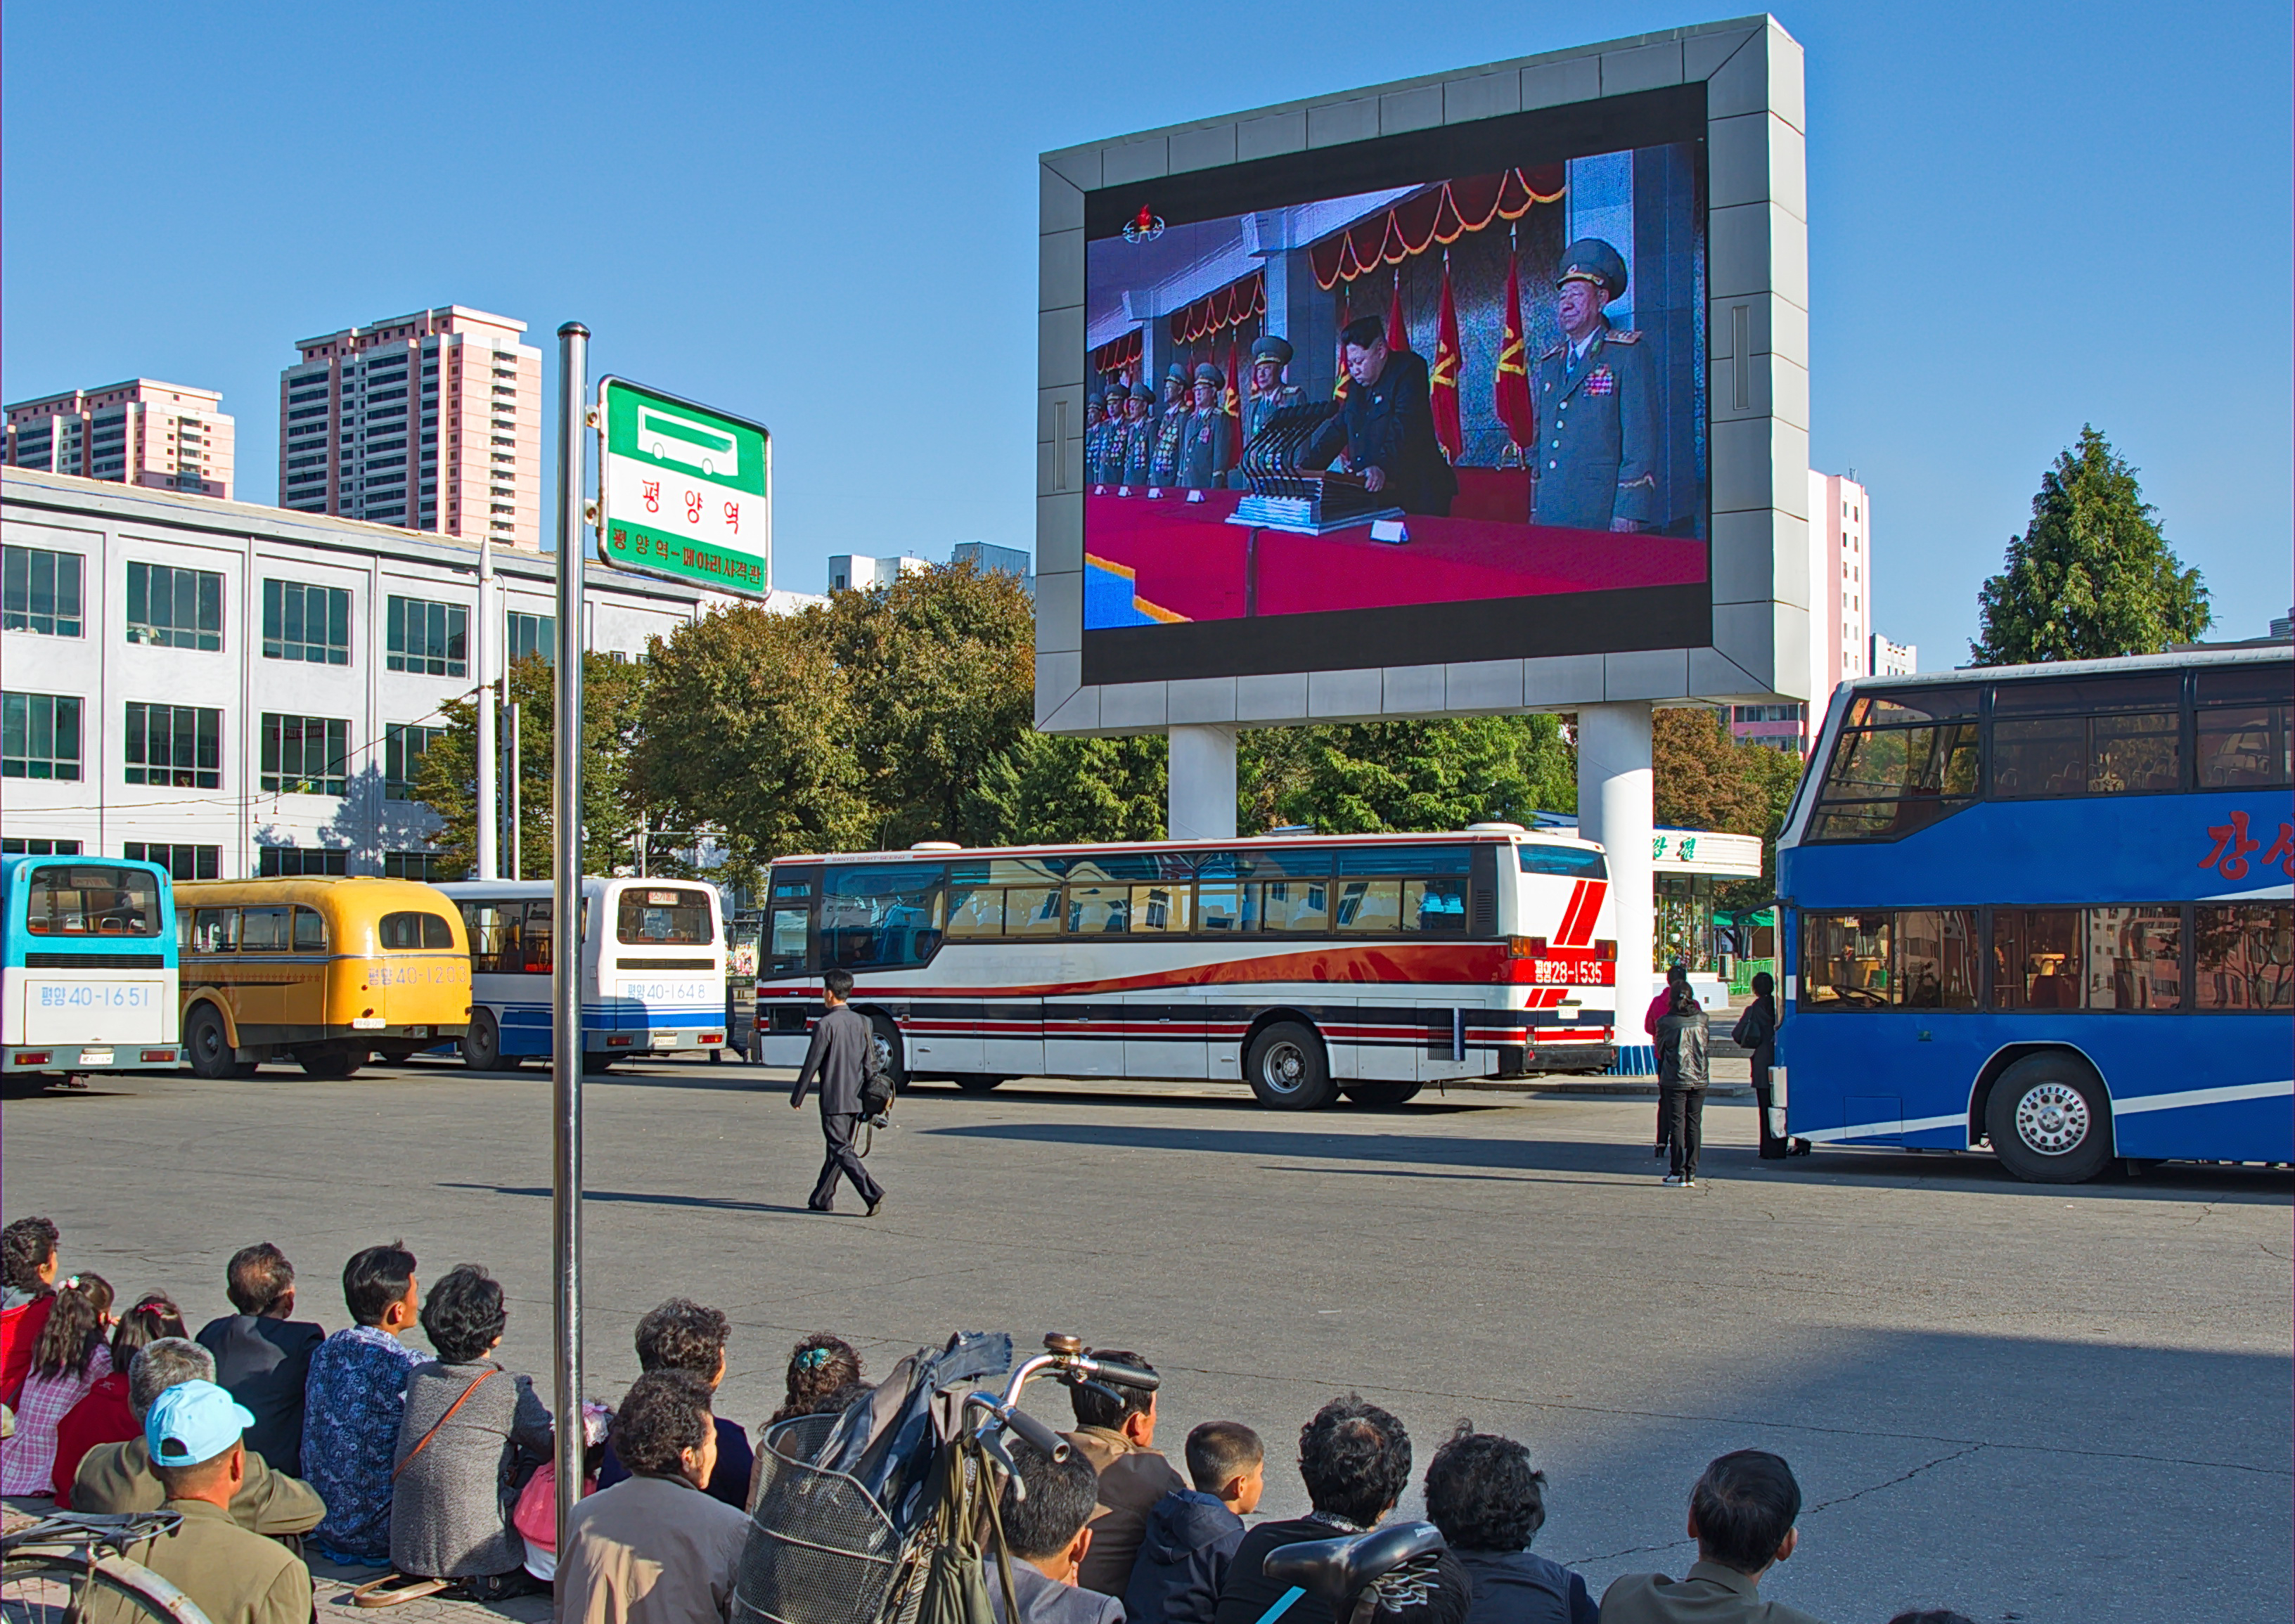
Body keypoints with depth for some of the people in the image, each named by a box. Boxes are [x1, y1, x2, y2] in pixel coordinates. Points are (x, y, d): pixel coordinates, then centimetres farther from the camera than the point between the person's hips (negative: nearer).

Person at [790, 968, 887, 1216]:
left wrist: (797, 1097, 1)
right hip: (857, 1099, 7)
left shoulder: (825, 1025, -13)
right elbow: (870, 1063, 10)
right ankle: (822, 1199, 24)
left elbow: (811, 1065, -10)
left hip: (834, 1100, -7)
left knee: (842, 1150, -5)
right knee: (838, 1148, 16)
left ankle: (873, 1193, -19)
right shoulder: (863, 1022, 7)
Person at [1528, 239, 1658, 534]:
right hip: (1551, 518, 5)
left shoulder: (1628, 353, 1)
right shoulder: (1548, 364, 19)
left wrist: (1628, 514, -14)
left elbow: (1641, 440, -6)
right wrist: (1535, 508, 14)